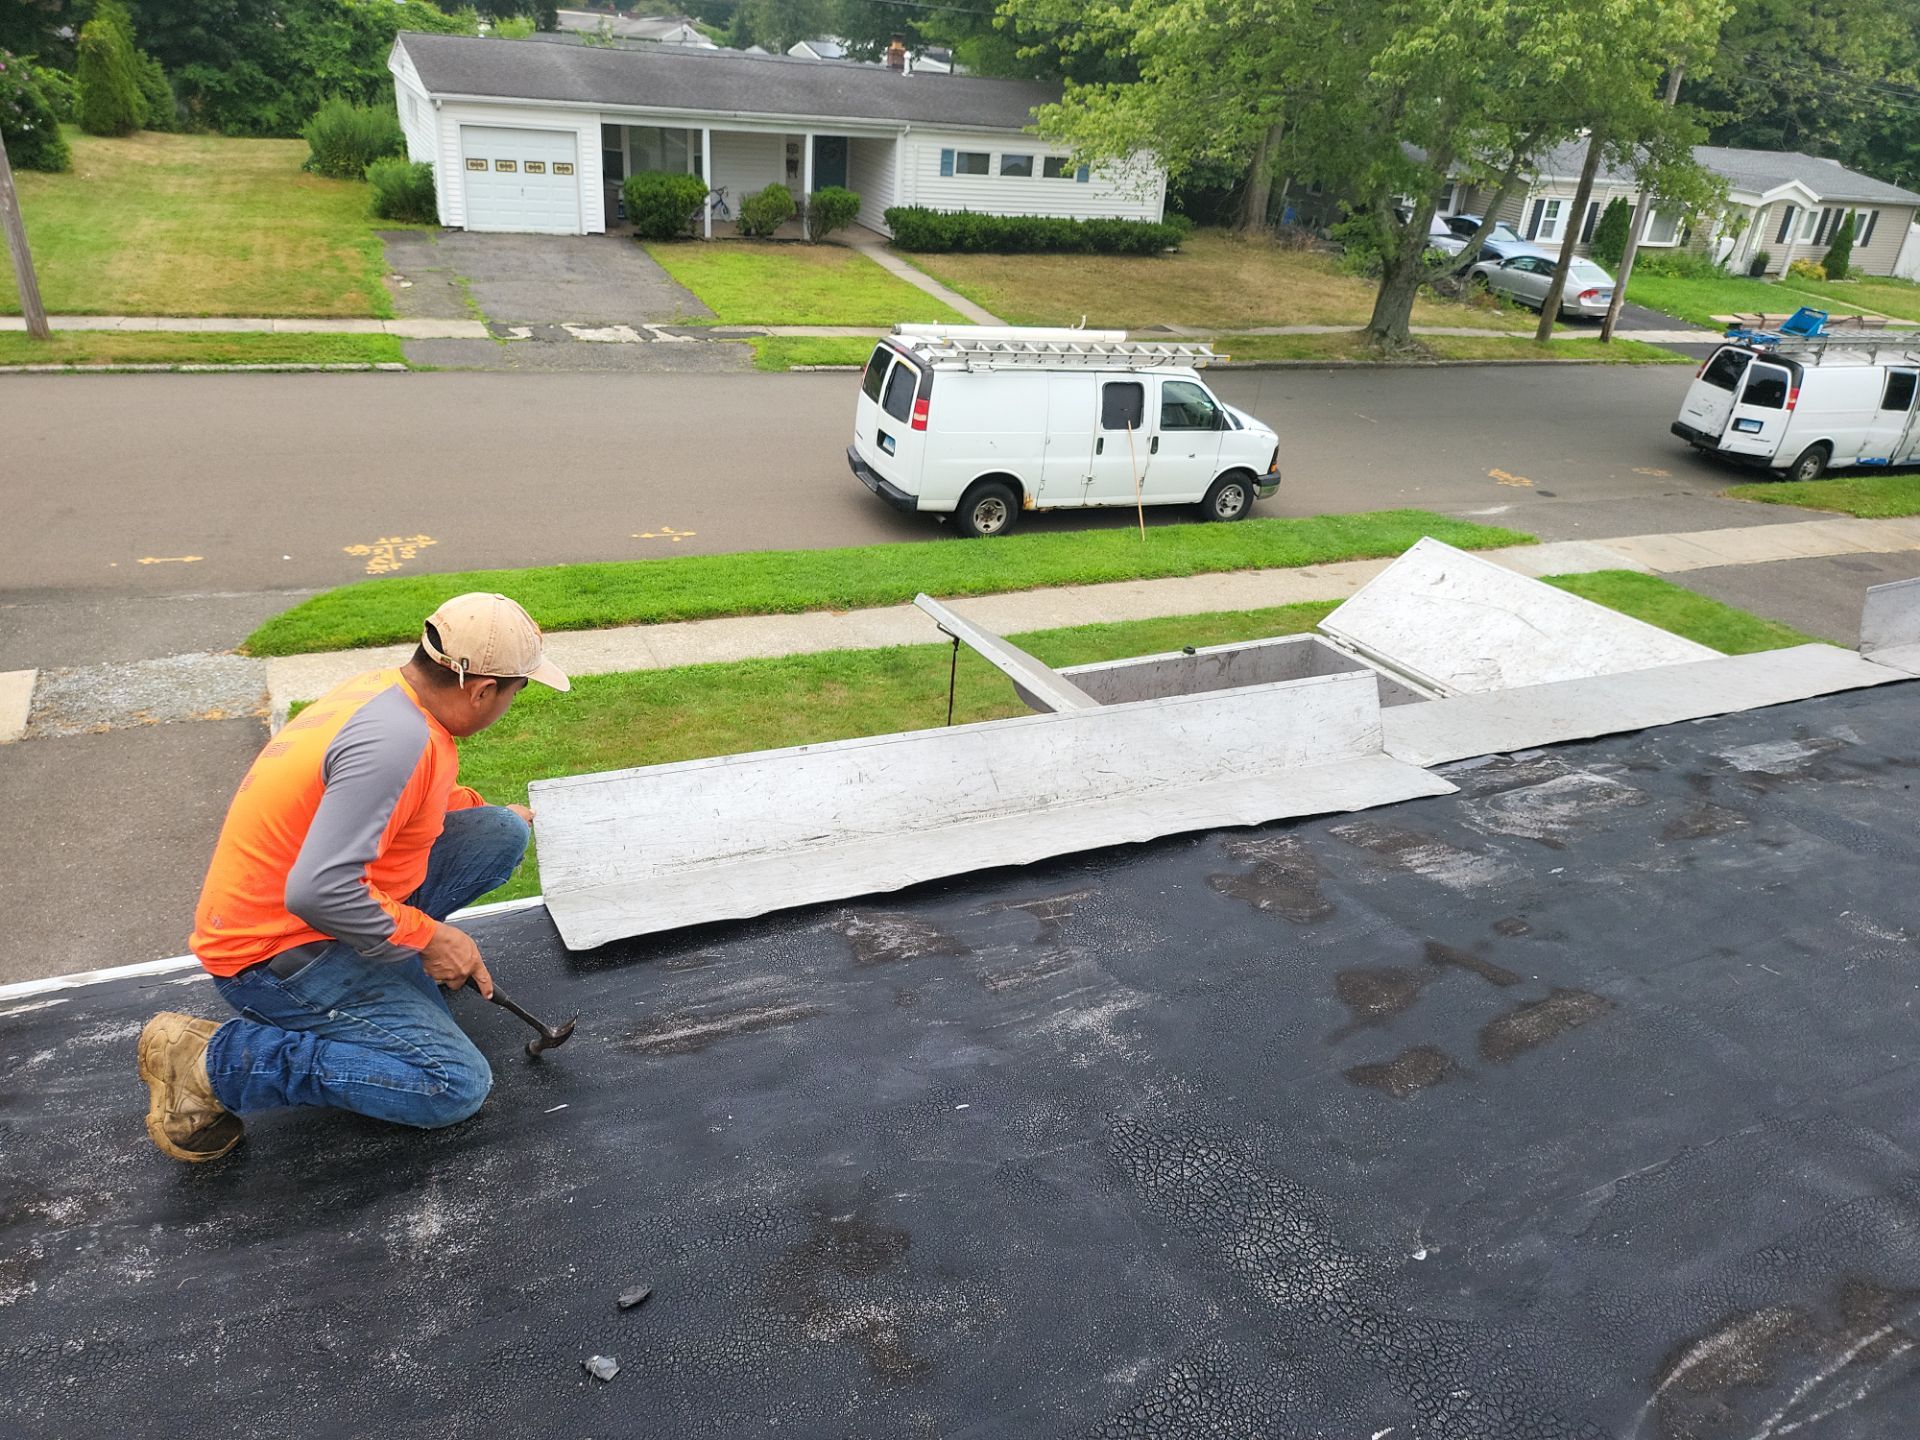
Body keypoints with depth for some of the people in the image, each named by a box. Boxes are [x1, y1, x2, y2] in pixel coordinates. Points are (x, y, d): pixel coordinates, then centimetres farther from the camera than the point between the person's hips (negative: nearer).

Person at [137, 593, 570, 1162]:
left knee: (502, 831, 2)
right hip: (273, 954, -9)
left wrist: (489, 811, 30)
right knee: (457, 1085, -16)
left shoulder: (388, 689, 1)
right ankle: (216, 1060, -8)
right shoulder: (399, 741, -30)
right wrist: (426, 937, -22)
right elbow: (318, 891, -35)